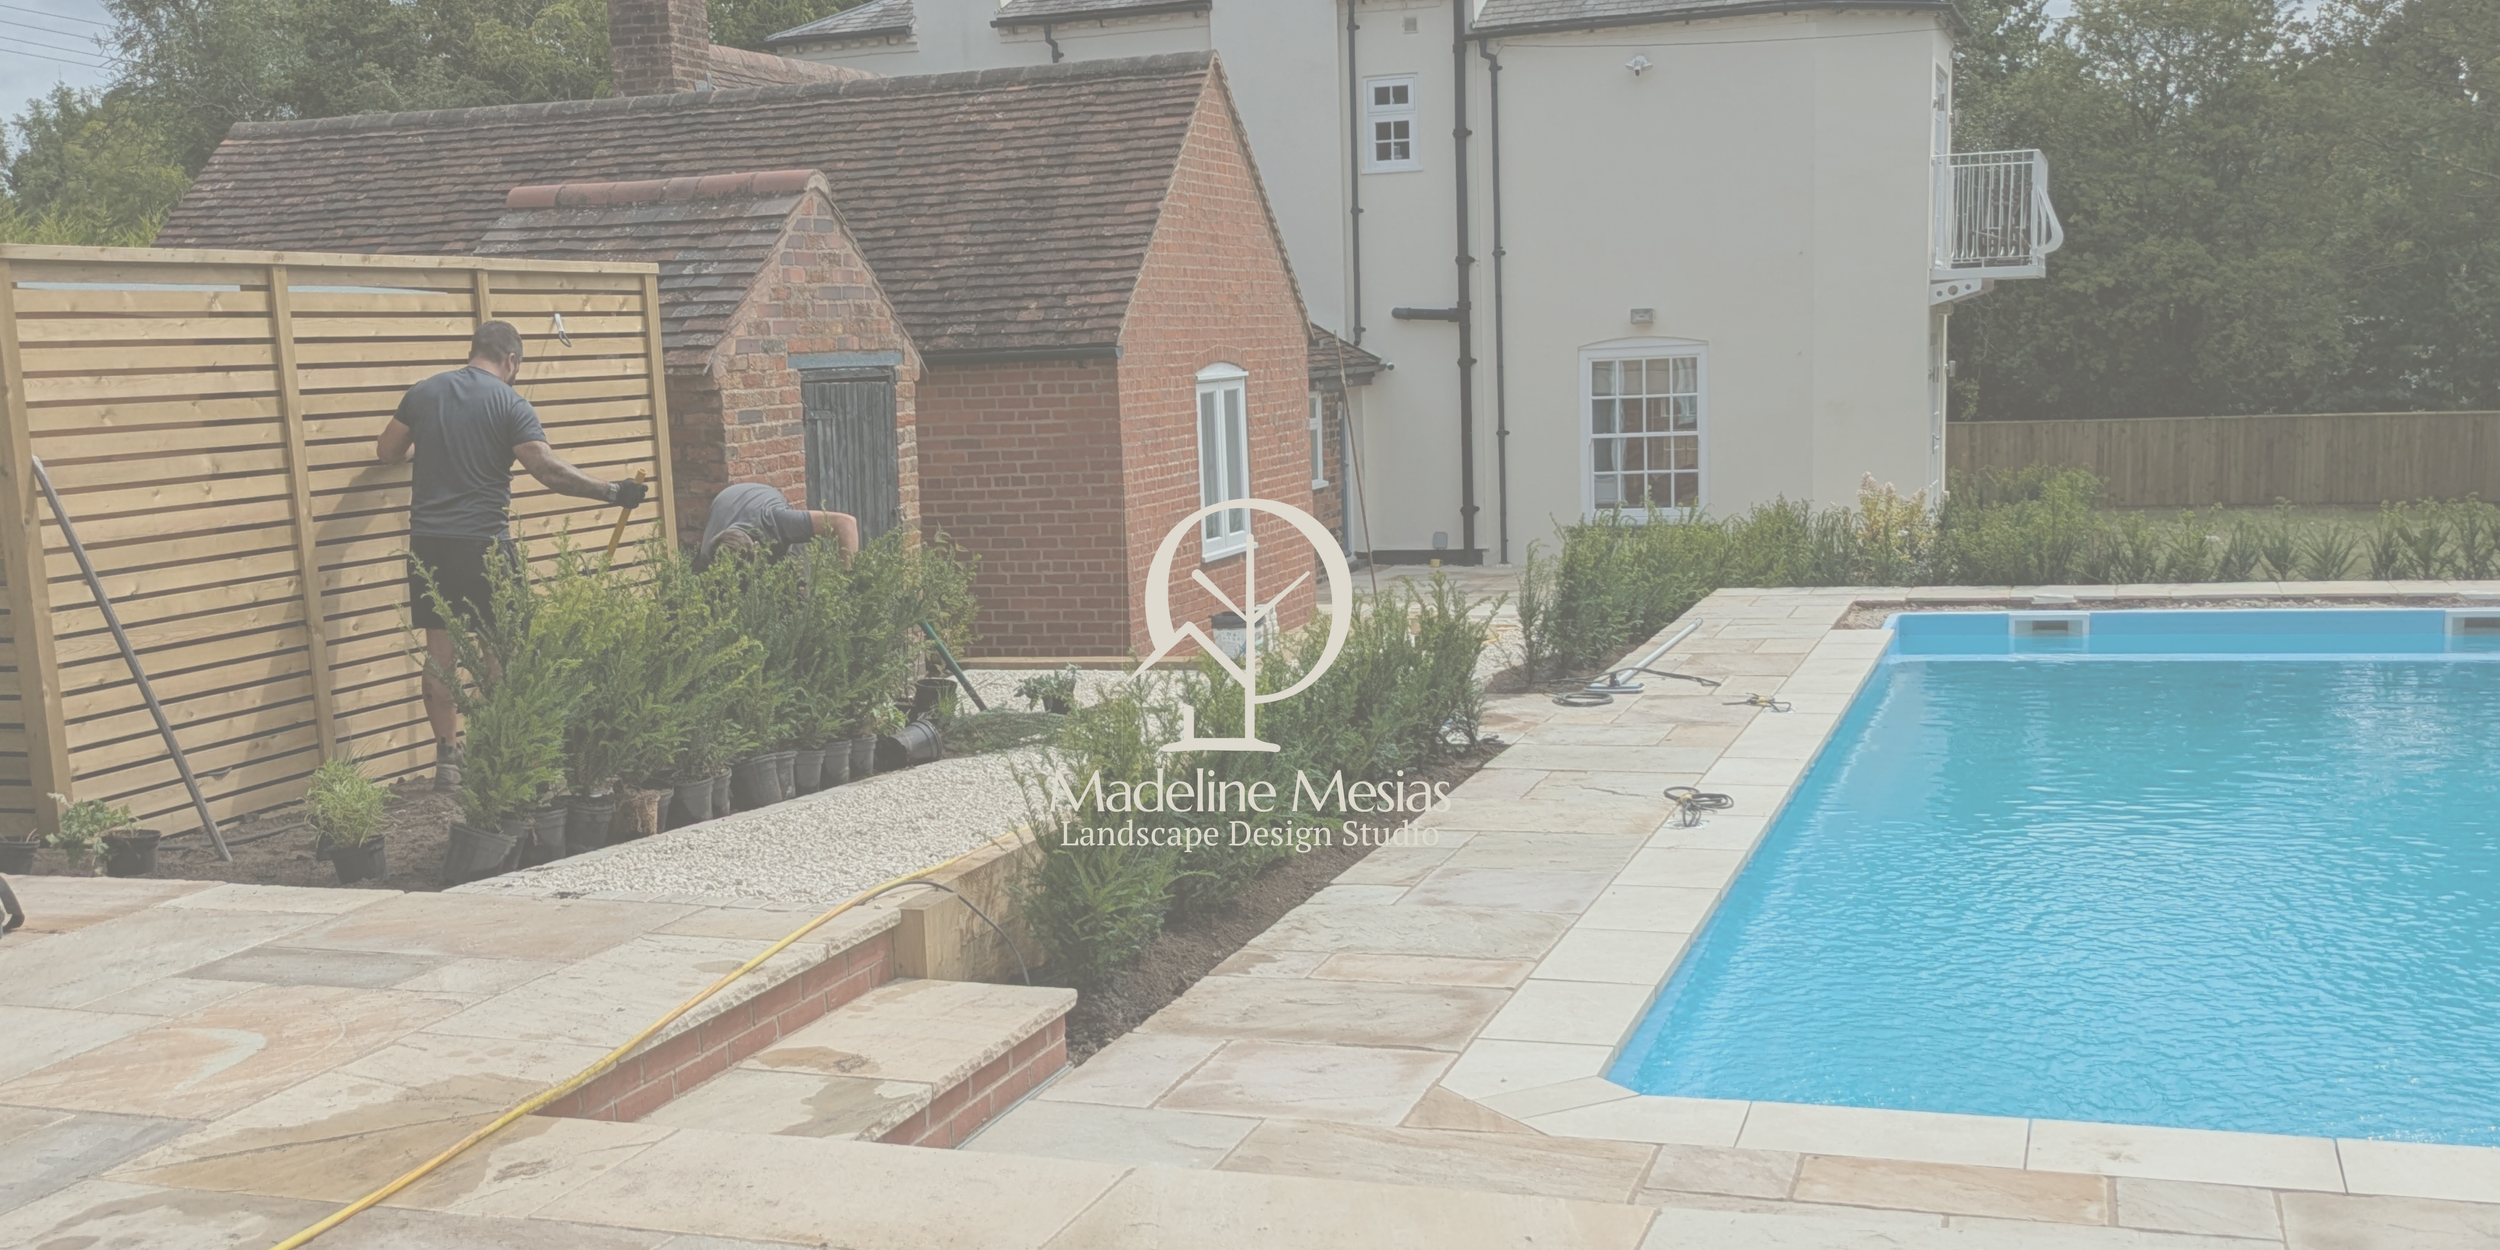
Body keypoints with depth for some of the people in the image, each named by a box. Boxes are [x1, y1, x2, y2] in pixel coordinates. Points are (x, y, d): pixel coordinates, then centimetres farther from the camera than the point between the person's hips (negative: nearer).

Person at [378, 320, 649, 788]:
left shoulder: (423, 393, 7)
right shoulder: (510, 403, -7)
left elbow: (387, 451, 17)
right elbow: (549, 470, -16)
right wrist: (613, 492, -11)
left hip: (428, 542, 4)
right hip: (484, 541, -4)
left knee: (439, 649, 7)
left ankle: (448, 756, 12)